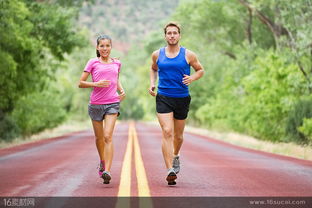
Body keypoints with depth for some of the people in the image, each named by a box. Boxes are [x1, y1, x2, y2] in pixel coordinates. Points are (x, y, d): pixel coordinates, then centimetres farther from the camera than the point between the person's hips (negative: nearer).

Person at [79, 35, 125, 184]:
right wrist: (96, 84, -16)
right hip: (96, 104, 0)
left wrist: (122, 90, 8)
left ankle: (107, 171, -21)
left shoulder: (116, 63, 9)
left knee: (108, 137, -15)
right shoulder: (93, 63, 1)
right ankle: (102, 162, 41)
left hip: (112, 103, 0)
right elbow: (81, 83, 0)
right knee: (99, 137, 13)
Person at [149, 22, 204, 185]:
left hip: (182, 98, 1)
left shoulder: (188, 55, 0)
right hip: (163, 98, -1)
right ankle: (170, 170, -22)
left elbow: (200, 70, 12)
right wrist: (152, 84, 8)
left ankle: (175, 155, 47)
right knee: (167, 132, -17)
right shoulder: (157, 54, 5)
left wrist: (192, 78, -9)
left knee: (178, 135, 14)